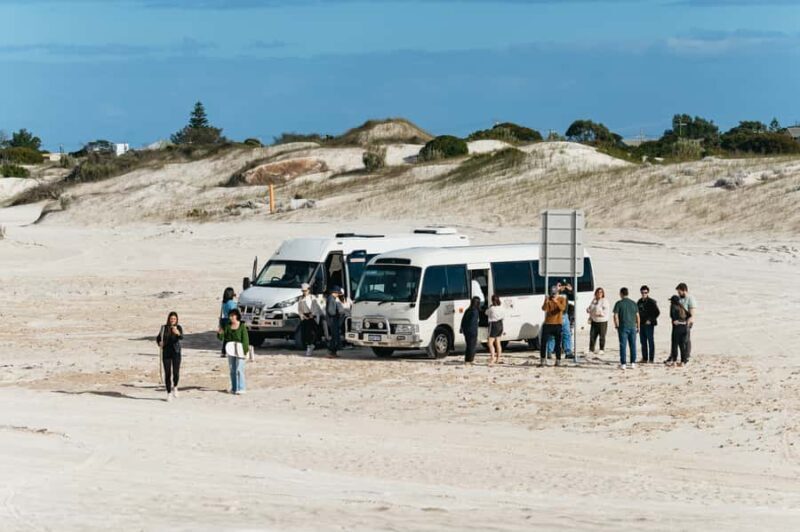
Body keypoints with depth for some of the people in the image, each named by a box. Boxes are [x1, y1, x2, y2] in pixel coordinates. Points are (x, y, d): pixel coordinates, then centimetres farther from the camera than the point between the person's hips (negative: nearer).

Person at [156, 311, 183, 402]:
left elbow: (181, 337, -24)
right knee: (167, 373, 1)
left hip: (176, 353, -1)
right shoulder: (164, 328, 1)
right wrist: (159, 343, -11)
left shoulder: (178, 327, -5)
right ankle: (169, 393, 13)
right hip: (166, 353, 1)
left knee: (176, 373, -8)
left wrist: (178, 333, -47)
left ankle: (174, 387, 23)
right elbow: (158, 338, 12)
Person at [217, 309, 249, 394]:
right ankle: (234, 388, 16)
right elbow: (222, 338, 5)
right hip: (230, 350, 5)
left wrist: (245, 351, -14)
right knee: (232, 370, 9)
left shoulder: (242, 326, -6)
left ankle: (241, 388, -11)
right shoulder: (228, 326, 7)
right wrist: (220, 333, -16)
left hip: (240, 351, -5)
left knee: (239, 369, -11)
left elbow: (245, 340, -8)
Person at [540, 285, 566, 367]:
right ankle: (543, 360, 3)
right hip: (548, 323, 1)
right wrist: (546, 303, -33)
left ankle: (558, 360, 6)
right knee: (543, 342, -3)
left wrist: (557, 302, -36)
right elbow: (544, 308, -13)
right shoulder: (548, 300, 3)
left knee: (558, 343, 1)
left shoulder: (562, 300, 0)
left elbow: (562, 308, -19)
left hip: (557, 324, -1)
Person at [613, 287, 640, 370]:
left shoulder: (619, 303, -5)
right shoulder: (633, 303, 6)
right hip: (632, 327, 3)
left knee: (623, 345, -1)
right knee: (633, 345, 10)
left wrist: (617, 326, 3)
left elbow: (615, 316, -9)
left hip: (623, 327, -3)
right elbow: (637, 316, 7)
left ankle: (623, 364, -3)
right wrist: (638, 327, 14)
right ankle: (633, 363, 12)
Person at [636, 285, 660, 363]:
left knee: (651, 342, -3)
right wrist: (638, 322, 9)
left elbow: (657, 312, -10)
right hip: (641, 324, 6)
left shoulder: (651, 302, -8)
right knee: (643, 342, 9)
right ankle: (644, 358, 15)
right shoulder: (639, 302, 12)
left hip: (649, 324, -6)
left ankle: (651, 359, -1)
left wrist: (650, 320, -15)